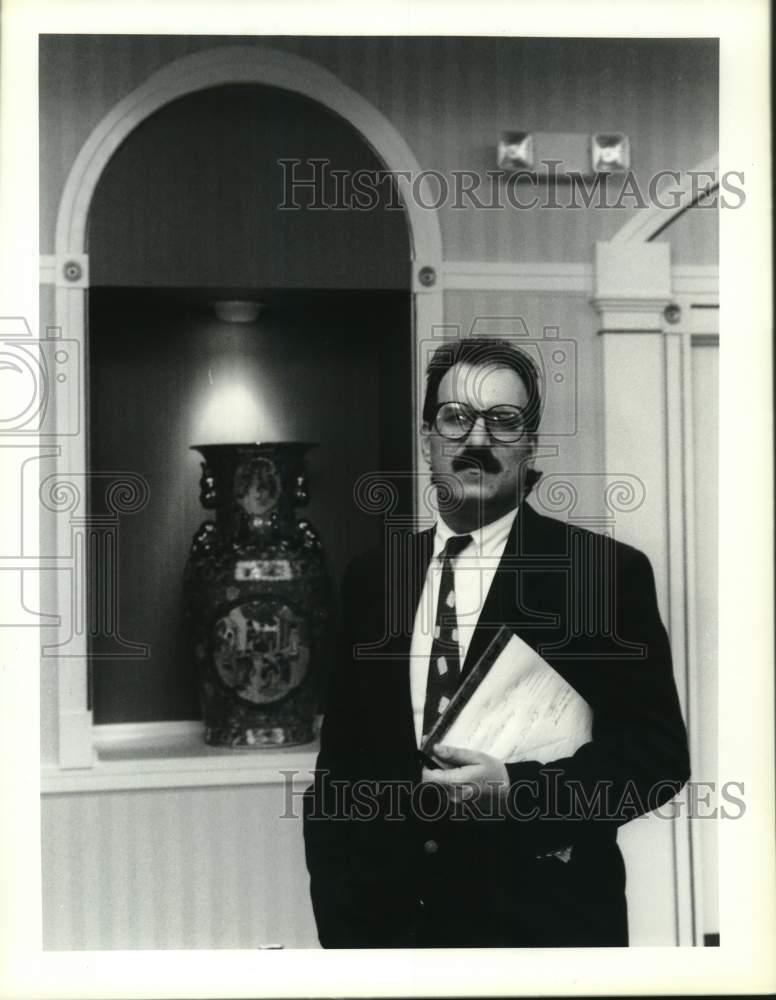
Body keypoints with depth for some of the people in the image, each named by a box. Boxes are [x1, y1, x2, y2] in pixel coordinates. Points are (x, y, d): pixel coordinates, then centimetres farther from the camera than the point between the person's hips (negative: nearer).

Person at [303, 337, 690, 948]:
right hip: (390, 916, 3)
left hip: (544, 921, -3)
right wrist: (340, 910, -1)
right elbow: (341, 758, 6)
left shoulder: (607, 572, -9)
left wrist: (518, 790, -22)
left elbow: (658, 752, -10)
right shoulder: (371, 580, 3)